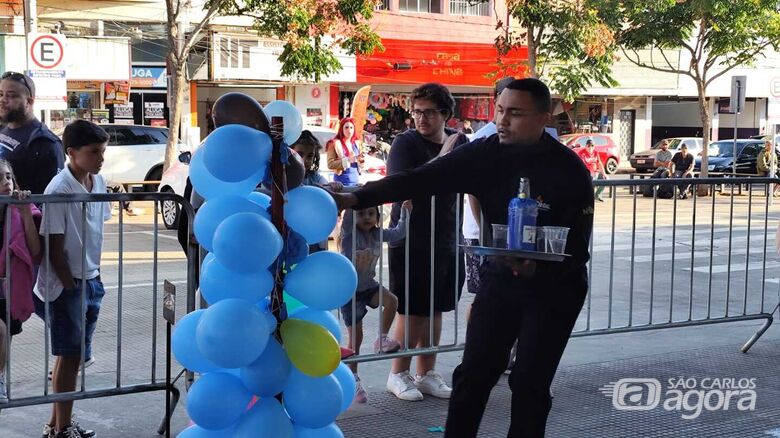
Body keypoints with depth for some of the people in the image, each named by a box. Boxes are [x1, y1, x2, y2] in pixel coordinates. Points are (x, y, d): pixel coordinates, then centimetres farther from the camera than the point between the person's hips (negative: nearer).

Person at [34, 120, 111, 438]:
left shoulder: (98, 182, 4)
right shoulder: (59, 191, -18)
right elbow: (54, 247, -15)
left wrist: (94, 278, 11)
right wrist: (71, 286, -13)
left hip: (91, 280, 7)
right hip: (66, 284, -7)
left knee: (74, 355, 13)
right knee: (70, 355, -1)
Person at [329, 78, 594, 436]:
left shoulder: (569, 171, -18)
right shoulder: (485, 154, -9)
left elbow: (577, 247, -17)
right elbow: (420, 180, -16)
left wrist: (535, 268, -37)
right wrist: (355, 198, -27)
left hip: (554, 287, -3)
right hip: (499, 276, 4)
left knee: (529, 383, 0)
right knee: (472, 376, 3)